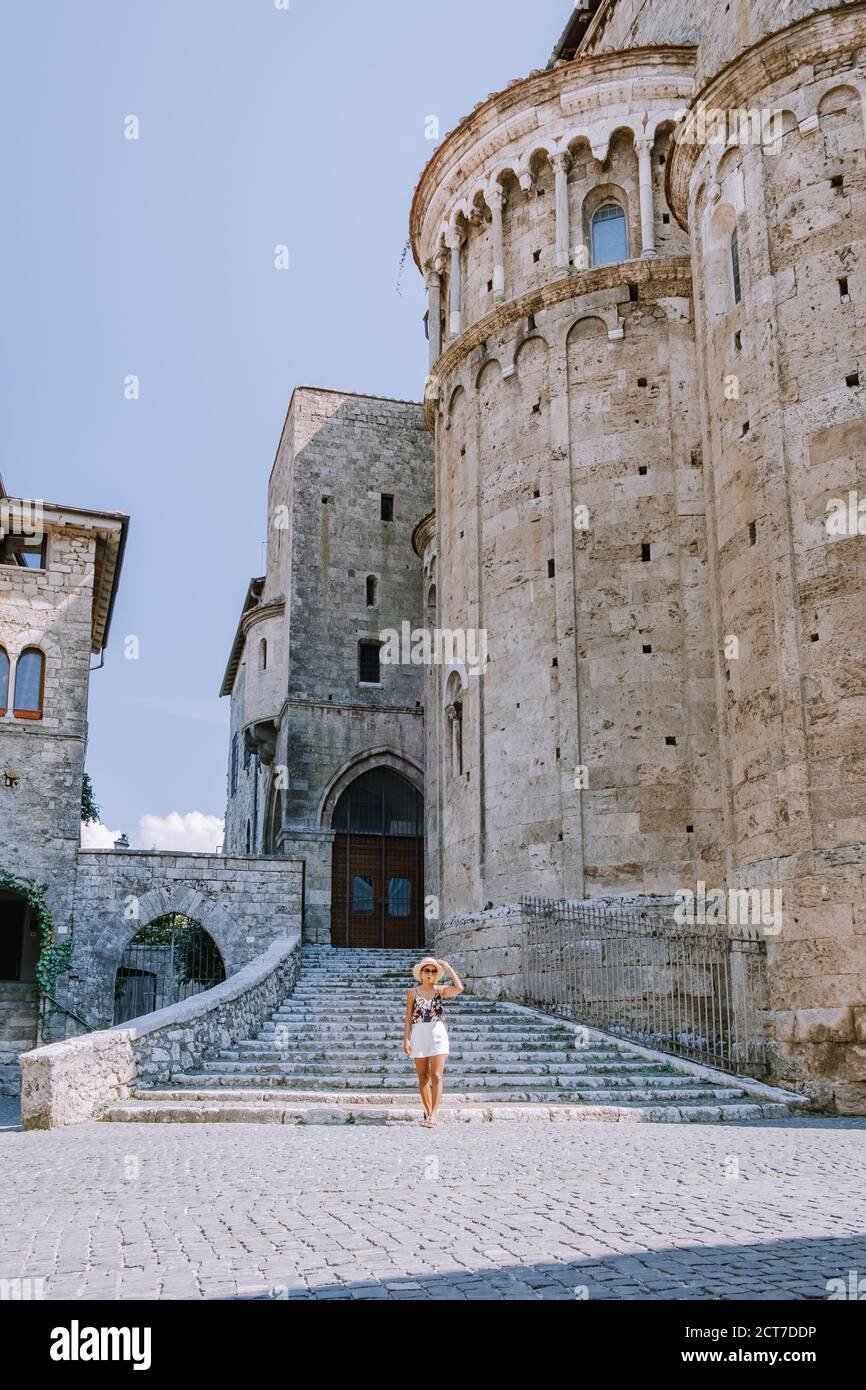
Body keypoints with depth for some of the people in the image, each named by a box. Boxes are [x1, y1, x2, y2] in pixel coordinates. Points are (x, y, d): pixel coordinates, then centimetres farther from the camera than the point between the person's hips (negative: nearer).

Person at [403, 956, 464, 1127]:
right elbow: (408, 1018, 5)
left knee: (436, 1076, -10)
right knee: (423, 1077, 7)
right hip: (418, 1035, 1)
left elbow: (459, 988, -13)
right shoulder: (413, 993, 6)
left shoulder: (441, 991, 5)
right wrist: (405, 1039, -2)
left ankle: (433, 1115, -12)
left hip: (438, 1034, -1)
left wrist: (449, 968, -7)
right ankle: (428, 1112, 18)